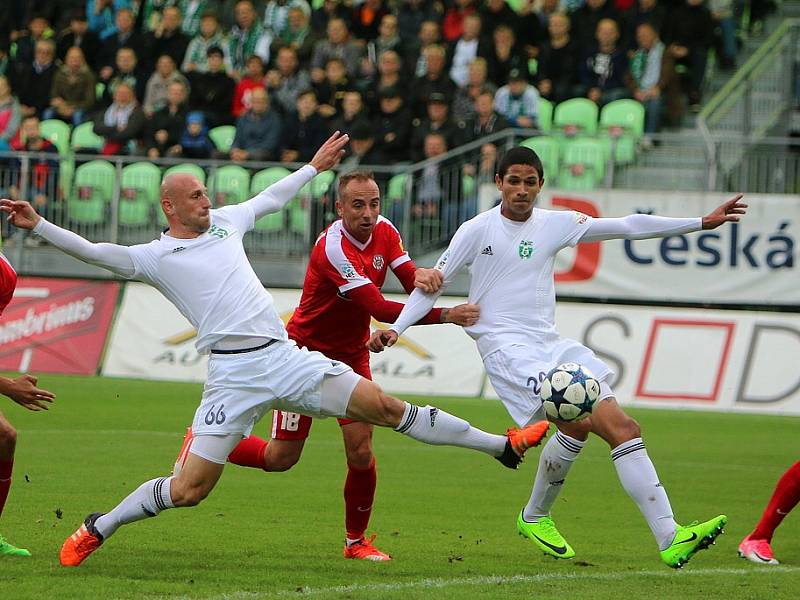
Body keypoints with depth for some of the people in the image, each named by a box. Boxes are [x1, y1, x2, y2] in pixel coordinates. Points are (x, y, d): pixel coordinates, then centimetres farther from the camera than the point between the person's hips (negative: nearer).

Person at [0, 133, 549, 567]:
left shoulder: (224, 222, 18)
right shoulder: (154, 257, 4)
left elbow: (271, 199, 34)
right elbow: (94, 253, -5)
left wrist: (314, 167, 42)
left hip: (286, 357, 4)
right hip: (234, 376, -4)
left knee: (387, 408, 1)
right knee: (189, 490, -10)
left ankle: (501, 446, 9)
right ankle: (97, 529, 11)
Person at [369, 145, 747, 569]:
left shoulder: (556, 224, 11)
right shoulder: (477, 231, 0)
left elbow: (628, 227, 11)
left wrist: (702, 223, 8)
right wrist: (396, 328, -8)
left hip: (551, 344, 6)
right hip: (505, 347, -6)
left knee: (622, 428, -8)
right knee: (577, 419, -29)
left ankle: (670, 539, -4)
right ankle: (535, 516, -12)